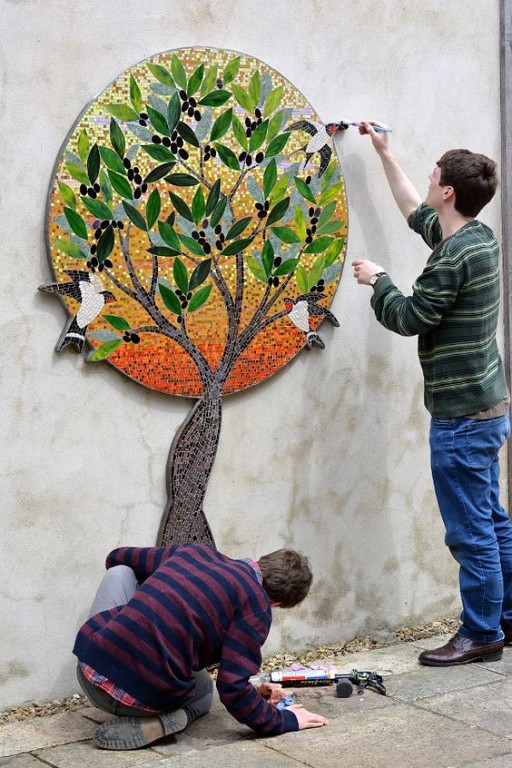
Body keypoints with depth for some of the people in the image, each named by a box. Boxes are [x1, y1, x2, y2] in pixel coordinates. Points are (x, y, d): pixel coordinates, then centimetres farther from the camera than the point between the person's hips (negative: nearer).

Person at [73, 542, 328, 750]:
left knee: (119, 572, 29)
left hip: (89, 673, 3)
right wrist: (284, 721, 8)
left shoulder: (194, 552, 14)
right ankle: (159, 719, 1)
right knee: (203, 691, 35)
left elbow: (117, 559, 30)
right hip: (144, 697, -3)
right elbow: (233, 689, -9)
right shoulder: (256, 605, -2)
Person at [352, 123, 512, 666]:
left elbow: (409, 317, -15)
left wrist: (377, 280, 3)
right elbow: (415, 213, 26)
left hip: (463, 416, -10)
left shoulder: (456, 255, -21)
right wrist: (385, 155, 31)